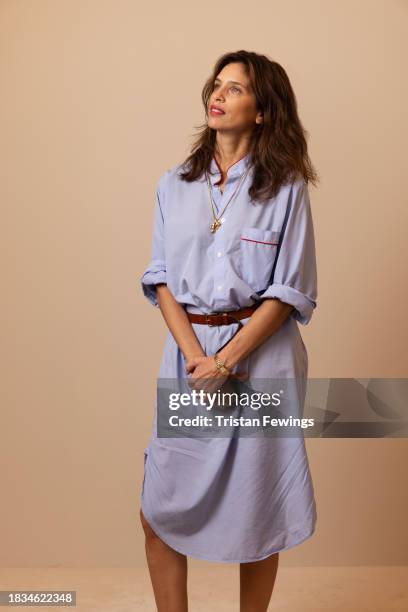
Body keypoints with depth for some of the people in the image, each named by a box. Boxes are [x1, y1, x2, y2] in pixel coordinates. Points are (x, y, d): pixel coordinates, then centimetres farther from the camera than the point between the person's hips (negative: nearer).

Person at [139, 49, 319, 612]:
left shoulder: (286, 188, -3)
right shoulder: (174, 185, 8)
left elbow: (290, 291, -6)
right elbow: (160, 278, 4)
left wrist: (226, 360, -14)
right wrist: (194, 353, -10)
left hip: (260, 355, -3)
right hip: (188, 353, 3)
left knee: (256, 516, 10)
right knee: (158, 511, 6)